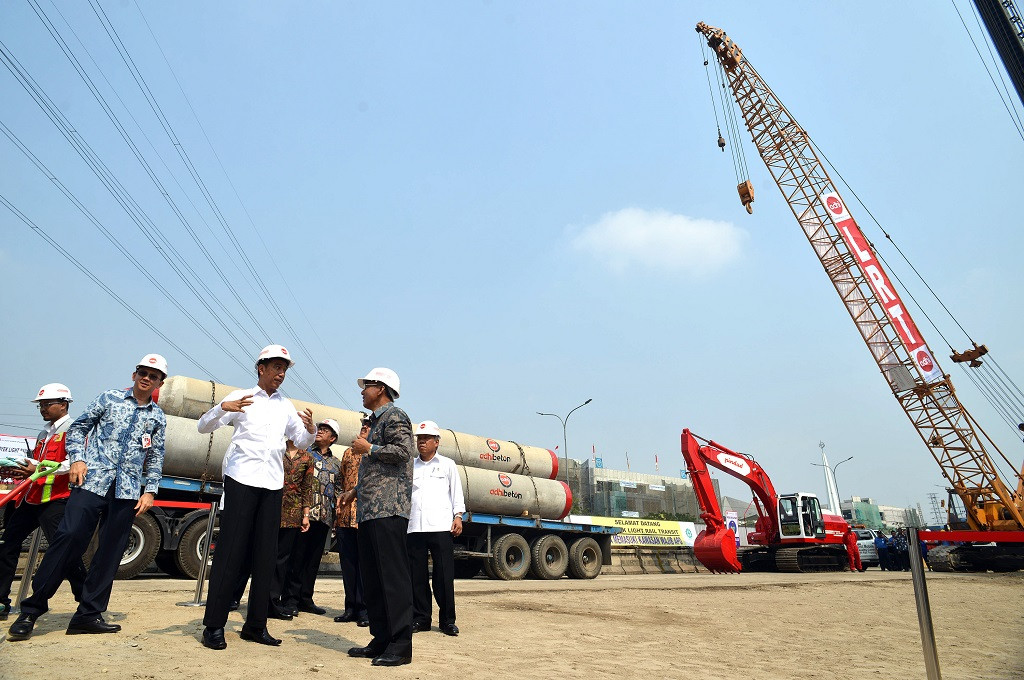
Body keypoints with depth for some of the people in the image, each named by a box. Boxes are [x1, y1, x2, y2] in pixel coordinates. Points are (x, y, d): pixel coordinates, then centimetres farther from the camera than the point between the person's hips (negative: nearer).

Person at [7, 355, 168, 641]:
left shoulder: (158, 417, 13)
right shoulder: (109, 398, 8)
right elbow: (77, 428, 10)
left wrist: (150, 490, 6)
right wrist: (77, 458, -5)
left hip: (128, 489, 3)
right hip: (93, 480, -2)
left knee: (111, 552, 2)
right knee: (69, 537, -12)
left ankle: (88, 615, 11)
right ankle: (31, 610, 2)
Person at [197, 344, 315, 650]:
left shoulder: (286, 406, 16)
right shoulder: (241, 397, 4)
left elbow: (302, 442, 18)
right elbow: (204, 427, -1)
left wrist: (310, 428, -5)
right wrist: (223, 408, -21)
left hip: (272, 485, 4)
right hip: (241, 479, -4)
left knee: (266, 554, 5)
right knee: (231, 551, -5)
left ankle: (255, 625, 14)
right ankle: (214, 625, 4)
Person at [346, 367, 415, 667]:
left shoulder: (394, 415, -3)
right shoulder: (376, 421, 24)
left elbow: (402, 451, -19)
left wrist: (368, 448, -9)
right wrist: (354, 492, 26)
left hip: (388, 509, -10)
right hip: (370, 510, 10)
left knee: (393, 576, -9)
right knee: (371, 578, 10)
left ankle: (401, 645, -5)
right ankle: (381, 640, 17)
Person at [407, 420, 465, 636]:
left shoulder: (447, 465, 12)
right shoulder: (409, 466, 17)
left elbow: (456, 492, 9)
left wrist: (458, 516, -1)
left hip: (441, 527, -2)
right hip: (414, 527, 2)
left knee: (444, 574, -2)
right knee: (417, 575, 5)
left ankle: (447, 620, 7)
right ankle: (420, 618, 16)